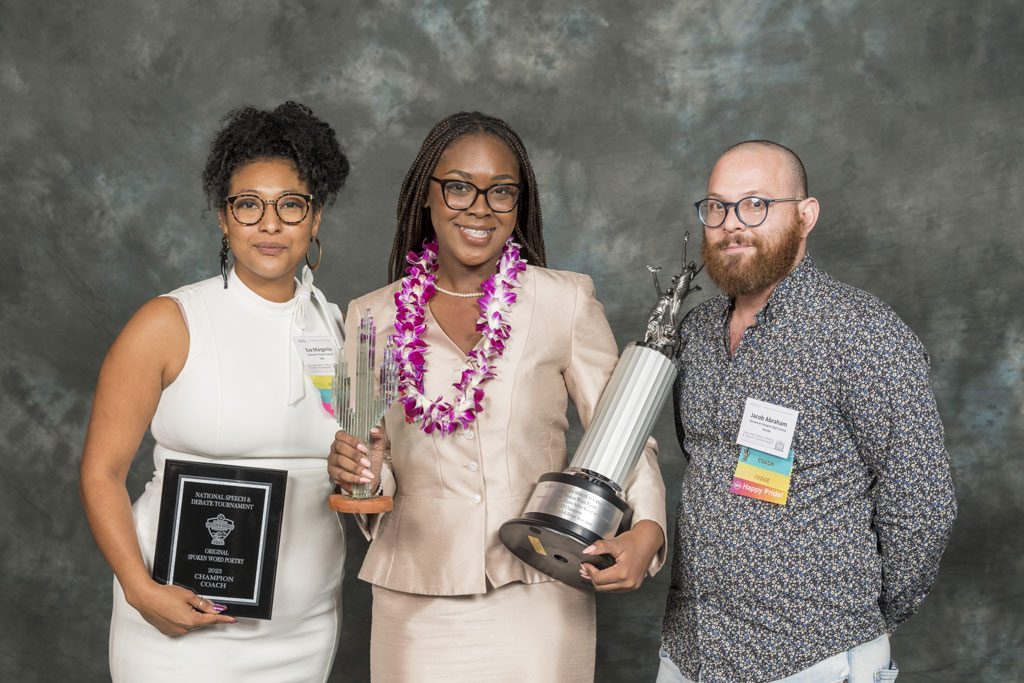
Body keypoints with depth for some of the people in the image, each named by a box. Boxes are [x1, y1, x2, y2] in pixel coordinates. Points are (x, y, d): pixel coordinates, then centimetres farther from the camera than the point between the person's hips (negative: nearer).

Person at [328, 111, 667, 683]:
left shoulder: (566, 302, -3)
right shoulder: (373, 317, 3)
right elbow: (379, 467, 10)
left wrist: (646, 530, -18)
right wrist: (361, 471, -13)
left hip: (538, 598, -1)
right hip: (417, 605, 2)